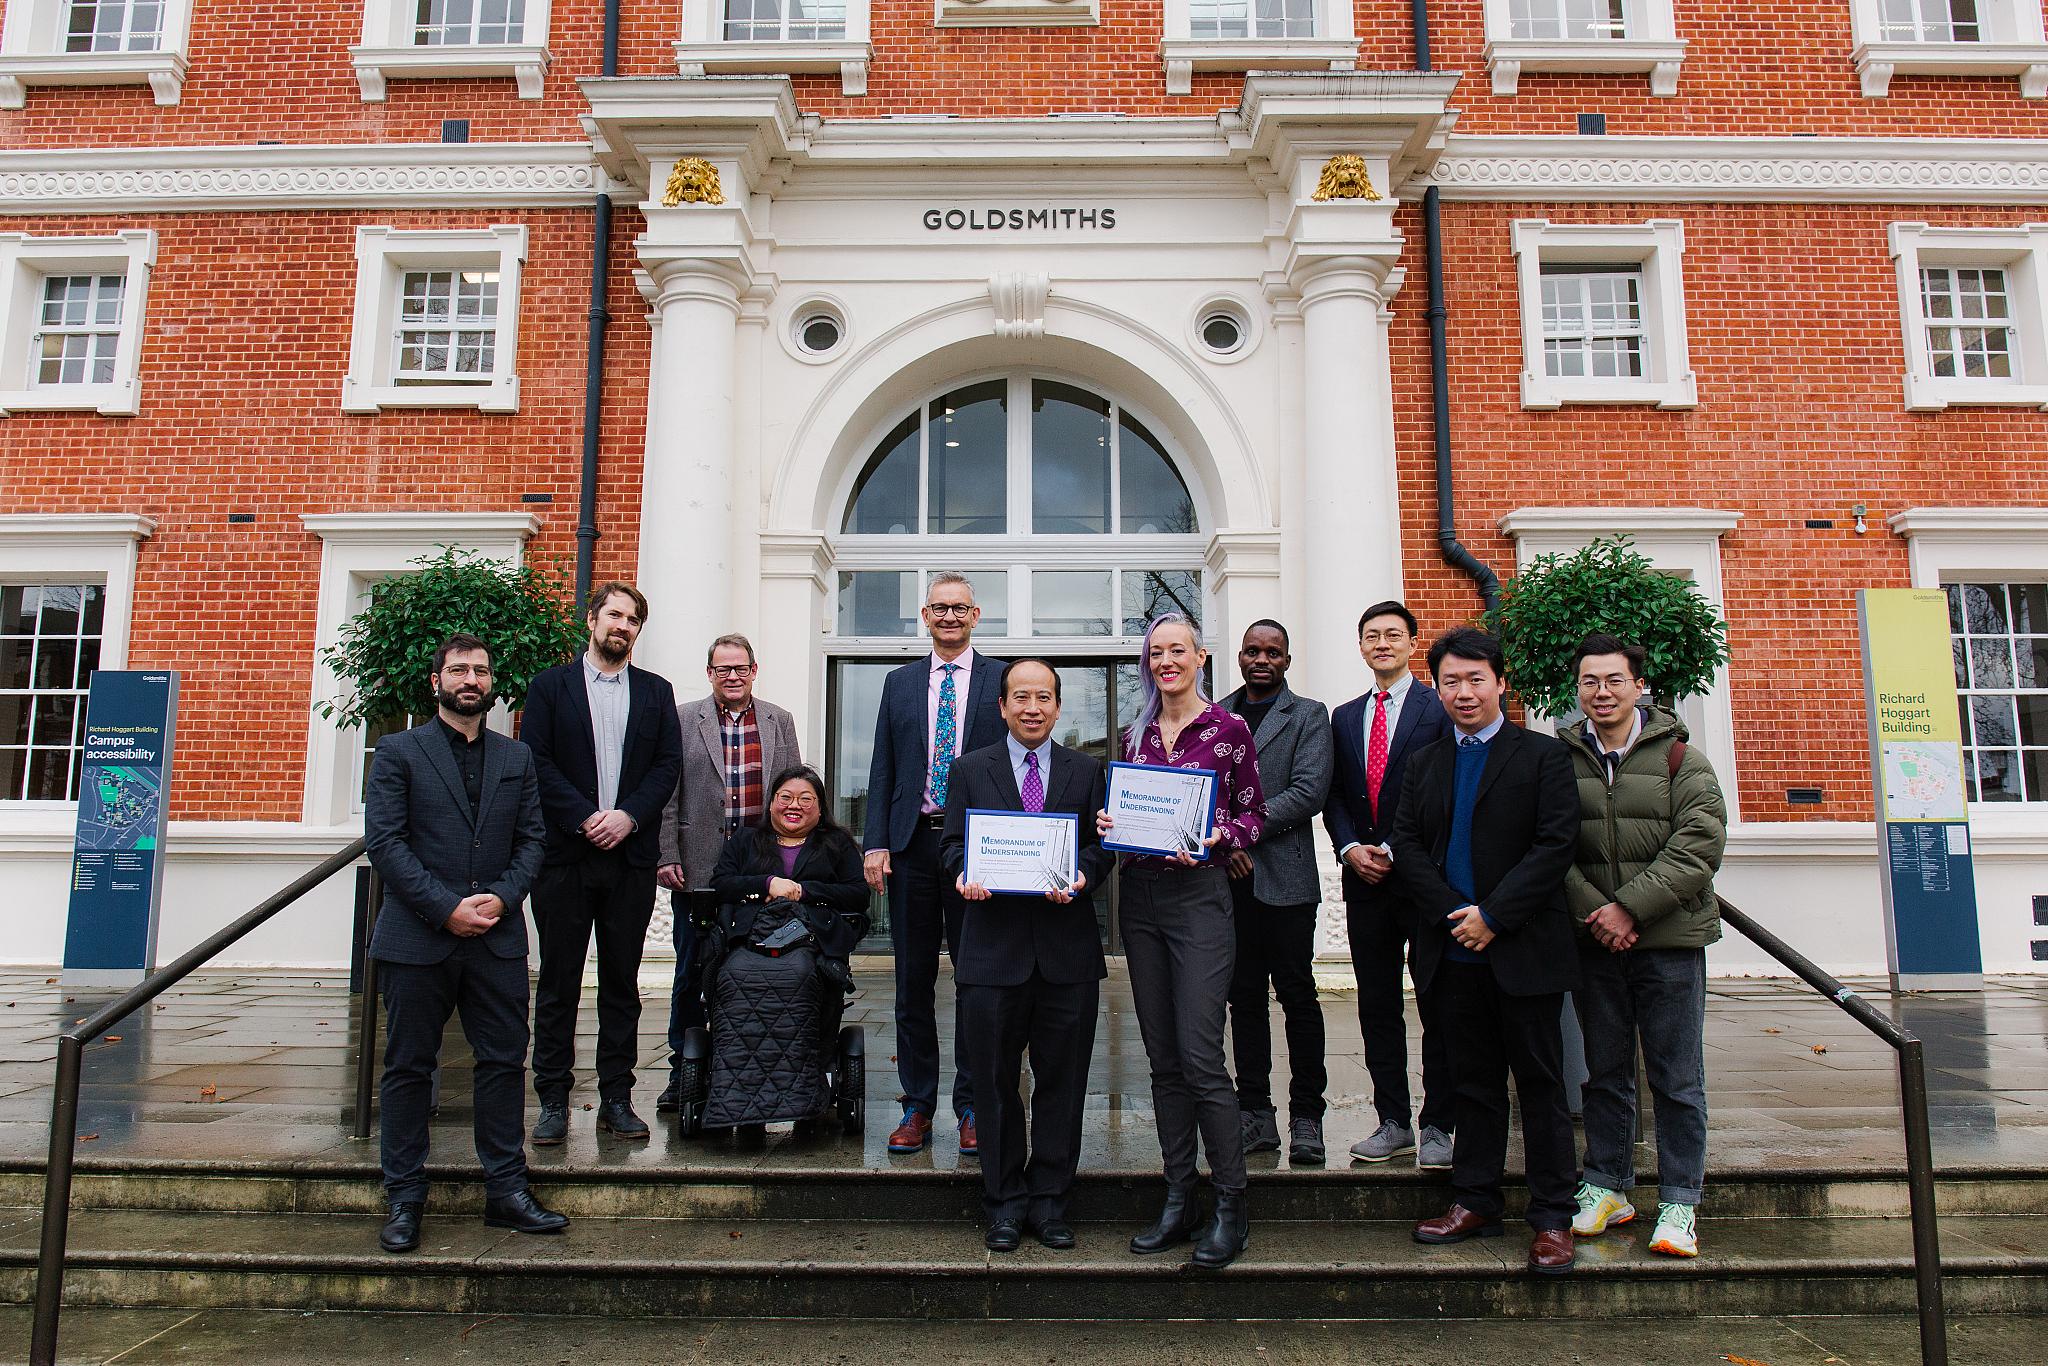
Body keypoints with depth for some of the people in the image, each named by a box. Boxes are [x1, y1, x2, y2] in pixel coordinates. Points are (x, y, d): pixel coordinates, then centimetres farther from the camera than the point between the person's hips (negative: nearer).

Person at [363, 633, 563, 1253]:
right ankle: (404, 1199, 17)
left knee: (504, 1061, 4)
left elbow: (531, 839, 9)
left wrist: (502, 897, -9)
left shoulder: (516, 757, 13)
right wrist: (447, 907, -14)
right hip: (418, 938, -2)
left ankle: (506, 1190, 14)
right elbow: (383, 841, -6)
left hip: (497, 939, 3)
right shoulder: (398, 752, 3)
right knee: (409, 1066, 6)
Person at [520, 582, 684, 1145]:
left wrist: (628, 815, -10)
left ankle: (616, 1098, 14)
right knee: (558, 981, 3)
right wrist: (584, 818, -13)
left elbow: (669, 763, 5)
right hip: (565, 855, -2)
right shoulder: (550, 686, 7)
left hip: (631, 854, 2)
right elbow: (536, 761, -2)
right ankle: (553, 1100, 11)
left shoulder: (656, 691, 12)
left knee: (622, 981, 6)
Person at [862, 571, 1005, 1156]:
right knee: (913, 981, 7)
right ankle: (917, 1105, 17)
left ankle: (972, 1107, 14)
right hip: (912, 843, 2)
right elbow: (882, 770, 10)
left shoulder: (1001, 680, 5)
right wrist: (876, 844, 0)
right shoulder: (900, 683, 13)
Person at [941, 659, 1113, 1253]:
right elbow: (953, 842, 7)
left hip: (1068, 949, 1)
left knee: (1062, 1080, 7)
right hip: (993, 946, 0)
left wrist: (1082, 876, -14)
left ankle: (1049, 1199, 21)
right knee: (996, 1080, 6)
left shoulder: (1087, 770, 10)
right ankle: (1005, 1203, 20)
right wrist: (963, 875, -14)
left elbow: (1103, 845, 7)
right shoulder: (970, 769, 9)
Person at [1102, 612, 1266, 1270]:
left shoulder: (1228, 728, -3)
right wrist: (1110, 822, -4)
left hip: (1199, 895, -5)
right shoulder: (1136, 734, 11)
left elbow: (1255, 812, 1)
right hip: (1140, 897, 5)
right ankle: (1179, 1201, 19)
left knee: (1199, 1056, -9)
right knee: (1163, 1059, 9)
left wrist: (1217, 835, -18)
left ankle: (1231, 1206, 5)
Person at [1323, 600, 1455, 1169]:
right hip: (1365, 881, 5)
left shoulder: (1442, 707, -2)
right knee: (1377, 1005, 8)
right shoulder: (1344, 717, 15)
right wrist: (1350, 849, -3)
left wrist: (1401, 853, -12)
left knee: (1437, 1008, 2)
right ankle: (1393, 1121, 18)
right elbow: (1333, 796, 15)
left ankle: (1437, 1125, 12)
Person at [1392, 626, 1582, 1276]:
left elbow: (1556, 844, -10)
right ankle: (1474, 1202, 22)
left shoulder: (1542, 755, -1)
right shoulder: (1425, 764, 12)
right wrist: (1454, 914, -10)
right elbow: (1406, 844, 4)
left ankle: (1552, 1217, 12)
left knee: (1540, 1081, 4)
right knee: (1475, 1080, 13)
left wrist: (1493, 916, -15)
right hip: (1455, 949, 4)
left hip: (1524, 948, -4)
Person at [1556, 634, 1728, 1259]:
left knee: (1677, 1078, 5)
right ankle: (1607, 1187, 25)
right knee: (1604, 1071, 12)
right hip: (1593, 943, 2)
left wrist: (1630, 906, -16)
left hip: (1669, 940, -2)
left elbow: (1698, 845, -10)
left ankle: (1678, 1202, 16)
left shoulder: (1680, 758, -1)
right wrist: (1592, 911, -13)